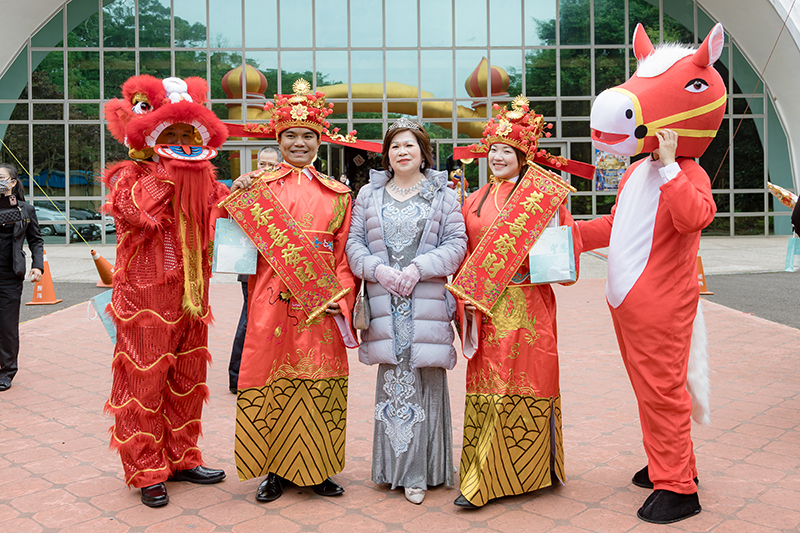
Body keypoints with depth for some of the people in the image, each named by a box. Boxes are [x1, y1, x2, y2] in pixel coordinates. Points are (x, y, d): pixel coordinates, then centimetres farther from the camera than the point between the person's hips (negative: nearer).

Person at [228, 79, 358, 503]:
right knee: (271, 377, 3)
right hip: (272, 300, -1)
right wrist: (236, 197, -12)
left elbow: (346, 253, 7)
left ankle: (313, 468, 22)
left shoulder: (337, 193, 12)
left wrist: (341, 296, -5)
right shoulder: (259, 184, 8)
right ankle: (274, 469, 19)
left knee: (319, 382, 5)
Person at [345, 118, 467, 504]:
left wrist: (419, 267, -11)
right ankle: (396, 468, 16)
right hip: (384, 300, 2)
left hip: (428, 300, -1)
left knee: (426, 377, -2)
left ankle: (422, 471, 9)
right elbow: (354, 241, 9)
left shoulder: (442, 194, 9)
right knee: (392, 378, 4)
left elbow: (457, 243, 1)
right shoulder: (369, 194, 14)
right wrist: (378, 269, -9)